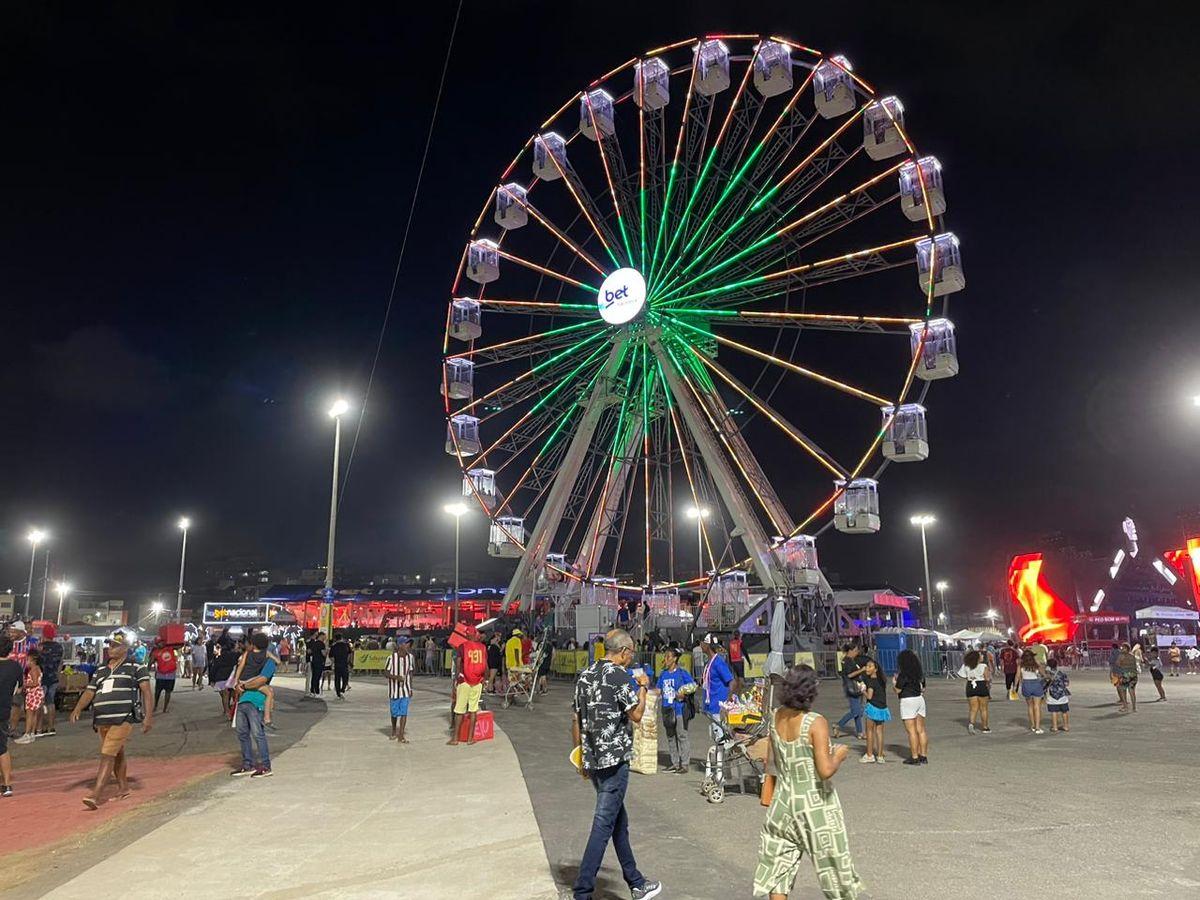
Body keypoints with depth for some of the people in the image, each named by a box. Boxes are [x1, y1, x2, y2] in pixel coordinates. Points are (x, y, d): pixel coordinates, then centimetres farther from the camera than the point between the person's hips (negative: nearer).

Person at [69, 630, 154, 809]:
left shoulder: (136, 667, 1)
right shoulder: (100, 671, 18)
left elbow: (146, 691, -3)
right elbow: (89, 692, 13)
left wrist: (149, 716, -11)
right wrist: (78, 708, -7)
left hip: (122, 720, -6)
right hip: (102, 721, 6)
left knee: (107, 755, -13)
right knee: (117, 755, 18)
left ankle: (95, 796, -16)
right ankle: (123, 788, 31)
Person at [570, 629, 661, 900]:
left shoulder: (585, 675, 11)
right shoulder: (619, 675, -13)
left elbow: (576, 720, 13)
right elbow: (636, 715, -12)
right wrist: (643, 688, 4)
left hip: (592, 760, 8)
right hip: (615, 759, -8)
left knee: (619, 821, 18)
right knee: (604, 825, -4)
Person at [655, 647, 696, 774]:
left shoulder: (682, 673, -7)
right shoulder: (663, 674, 10)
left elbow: (693, 685, -5)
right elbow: (659, 690, 16)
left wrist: (684, 693, -17)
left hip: (680, 709, -7)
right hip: (667, 710, 7)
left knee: (682, 736, -2)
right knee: (670, 737, 12)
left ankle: (684, 764, 5)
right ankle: (675, 763, 22)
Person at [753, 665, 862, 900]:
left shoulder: (775, 718, -3)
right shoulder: (815, 722, -21)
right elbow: (826, 770, -24)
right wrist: (839, 755, -5)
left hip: (783, 801, 5)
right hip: (815, 805, -5)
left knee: (778, 863, 12)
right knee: (833, 861, 16)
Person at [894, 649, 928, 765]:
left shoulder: (903, 674, -15)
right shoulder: (920, 673, 7)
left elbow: (898, 690, -12)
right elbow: (923, 688, 14)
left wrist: (894, 682, 5)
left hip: (908, 701, -7)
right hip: (920, 699, 7)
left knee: (912, 731, -3)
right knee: (921, 730, 10)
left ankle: (914, 758, -1)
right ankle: (924, 756, 14)